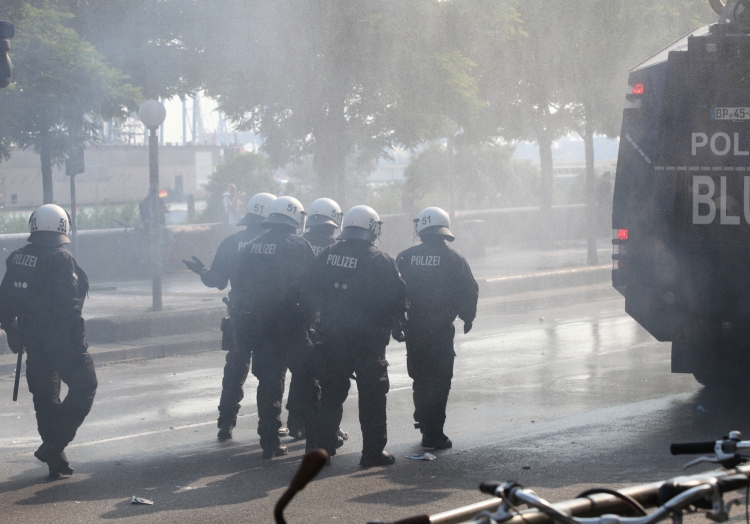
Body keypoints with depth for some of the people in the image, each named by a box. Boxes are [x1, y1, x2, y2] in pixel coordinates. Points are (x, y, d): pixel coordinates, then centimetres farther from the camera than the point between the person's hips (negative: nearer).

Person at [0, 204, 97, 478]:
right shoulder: (61, 259, -16)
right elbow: (68, 302, -20)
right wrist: (77, 341, -16)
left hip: (32, 340, 7)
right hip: (62, 339, -7)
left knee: (44, 397, 14)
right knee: (83, 388, 5)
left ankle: (56, 460, 17)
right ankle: (54, 445, -8)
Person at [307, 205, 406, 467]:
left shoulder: (326, 256, 1)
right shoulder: (380, 261, -13)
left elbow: (312, 293, 9)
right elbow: (399, 298, -9)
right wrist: (387, 321, 8)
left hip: (332, 337, 4)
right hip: (368, 340, -4)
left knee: (331, 393, 15)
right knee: (372, 396, 5)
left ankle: (324, 446, 15)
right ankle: (373, 451, 5)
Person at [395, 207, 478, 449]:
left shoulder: (405, 258, 0)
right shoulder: (453, 259, -7)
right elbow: (469, 292, -4)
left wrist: (395, 325, 12)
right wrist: (467, 318, 15)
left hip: (413, 330, 3)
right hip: (441, 330, -3)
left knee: (421, 379, 20)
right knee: (439, 381, 1)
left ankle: (424, 423, 28)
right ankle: (433, 433, -3)